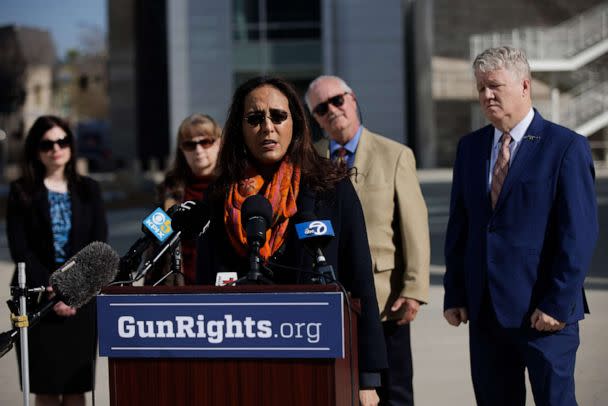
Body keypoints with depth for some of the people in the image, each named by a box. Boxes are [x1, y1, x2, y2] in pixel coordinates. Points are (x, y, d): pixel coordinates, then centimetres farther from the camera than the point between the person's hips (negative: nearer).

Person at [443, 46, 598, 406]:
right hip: (485, 309, 5)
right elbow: (459, 227, 13)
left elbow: (579, 234, -11)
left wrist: (558, 304, -15)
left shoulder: (567, 147, -6)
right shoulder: (470, 147, 11)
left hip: (545, 312, -5)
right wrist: (455, 295, 7)